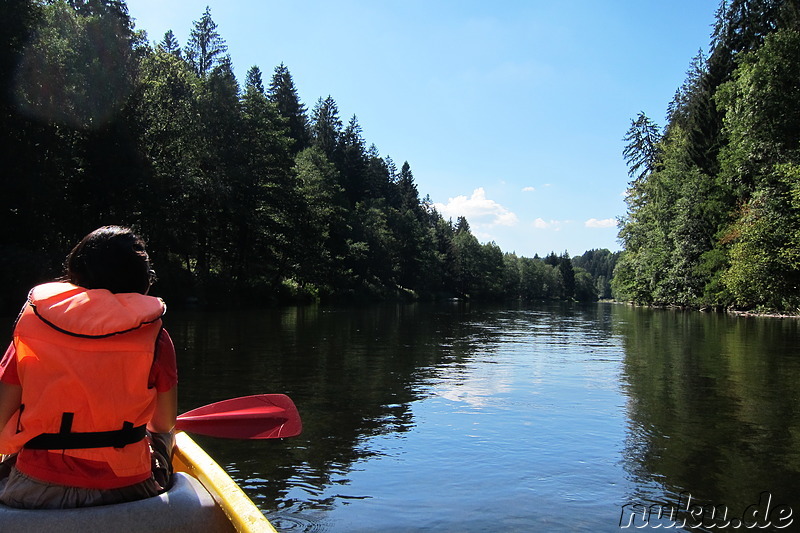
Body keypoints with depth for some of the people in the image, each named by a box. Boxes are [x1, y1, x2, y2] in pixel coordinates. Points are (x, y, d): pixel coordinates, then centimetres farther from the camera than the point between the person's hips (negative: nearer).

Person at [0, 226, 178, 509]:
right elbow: (165, 424, 0)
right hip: (125, 490, -1)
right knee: (162, 436, 33)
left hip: (33, 492, 2)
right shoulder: (153, 334, -9)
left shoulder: (31, 324, -4)